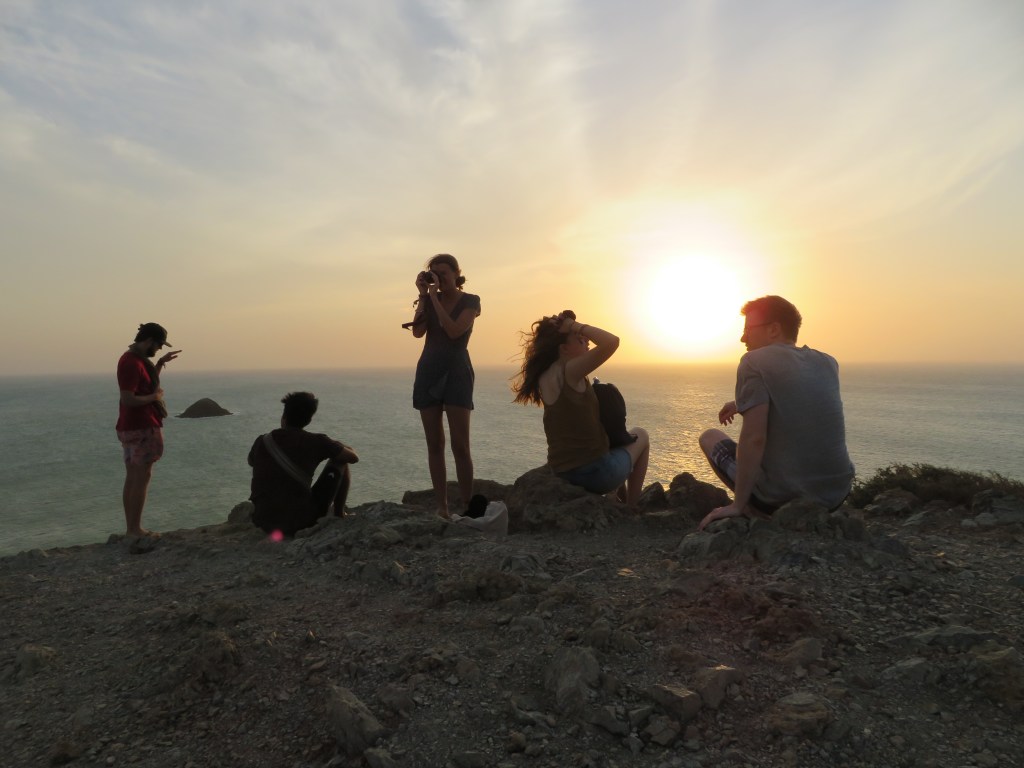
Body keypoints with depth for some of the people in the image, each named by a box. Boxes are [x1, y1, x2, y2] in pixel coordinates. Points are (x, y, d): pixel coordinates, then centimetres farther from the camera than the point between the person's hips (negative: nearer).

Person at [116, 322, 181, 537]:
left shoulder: (136, 359, 13)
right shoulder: (131, 363, -18)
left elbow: (147, 383, 28)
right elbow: (128, 400, -25)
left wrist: (161, 363, 19)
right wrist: (154, 397, -13)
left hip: (131, 428, 10)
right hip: (141, 429, -10)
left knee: (132, 478, 11)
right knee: (142, 477, -5)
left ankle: (130, 527, 17)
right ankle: (135, 528, 0)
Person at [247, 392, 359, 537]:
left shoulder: (262, 441, 3)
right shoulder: (315, 441, -8)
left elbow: (251, 462, 27)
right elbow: (353, 457, 2)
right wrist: (338, 447, 23)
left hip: (265, 524, 4)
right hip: (302, 523, -4)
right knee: (339, 462, 12)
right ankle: (339, 516, 19)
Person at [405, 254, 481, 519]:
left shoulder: (470, 301, 0)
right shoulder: (430, 300, 10)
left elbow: (454, 331, -16)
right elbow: (418, 332, -5)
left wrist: (434, 297, -13)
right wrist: (423, 295, -6)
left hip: (456, 373, -4)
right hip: (428, 371, 4)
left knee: (460, 445, -9)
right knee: (434, 444, 2)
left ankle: (467, 507, -5)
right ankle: (441, 507, 6)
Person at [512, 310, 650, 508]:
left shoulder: (544, 376, 4)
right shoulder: (569, 371, -19)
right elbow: (611, 342, -28)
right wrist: (575, 325, -14)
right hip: (594, 471, -8)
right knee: (640, 436, 23)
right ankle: (631, 507, 26)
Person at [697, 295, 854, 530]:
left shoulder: (755, 361, -10)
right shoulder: (829, 363, 8)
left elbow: (754, 438, -18)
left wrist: (737, 506, -12)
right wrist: (744, 404, 29)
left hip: (782, 498, -6)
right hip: (836, 497, 6)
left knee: (710, 437, 16)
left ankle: (755, 514, 5)